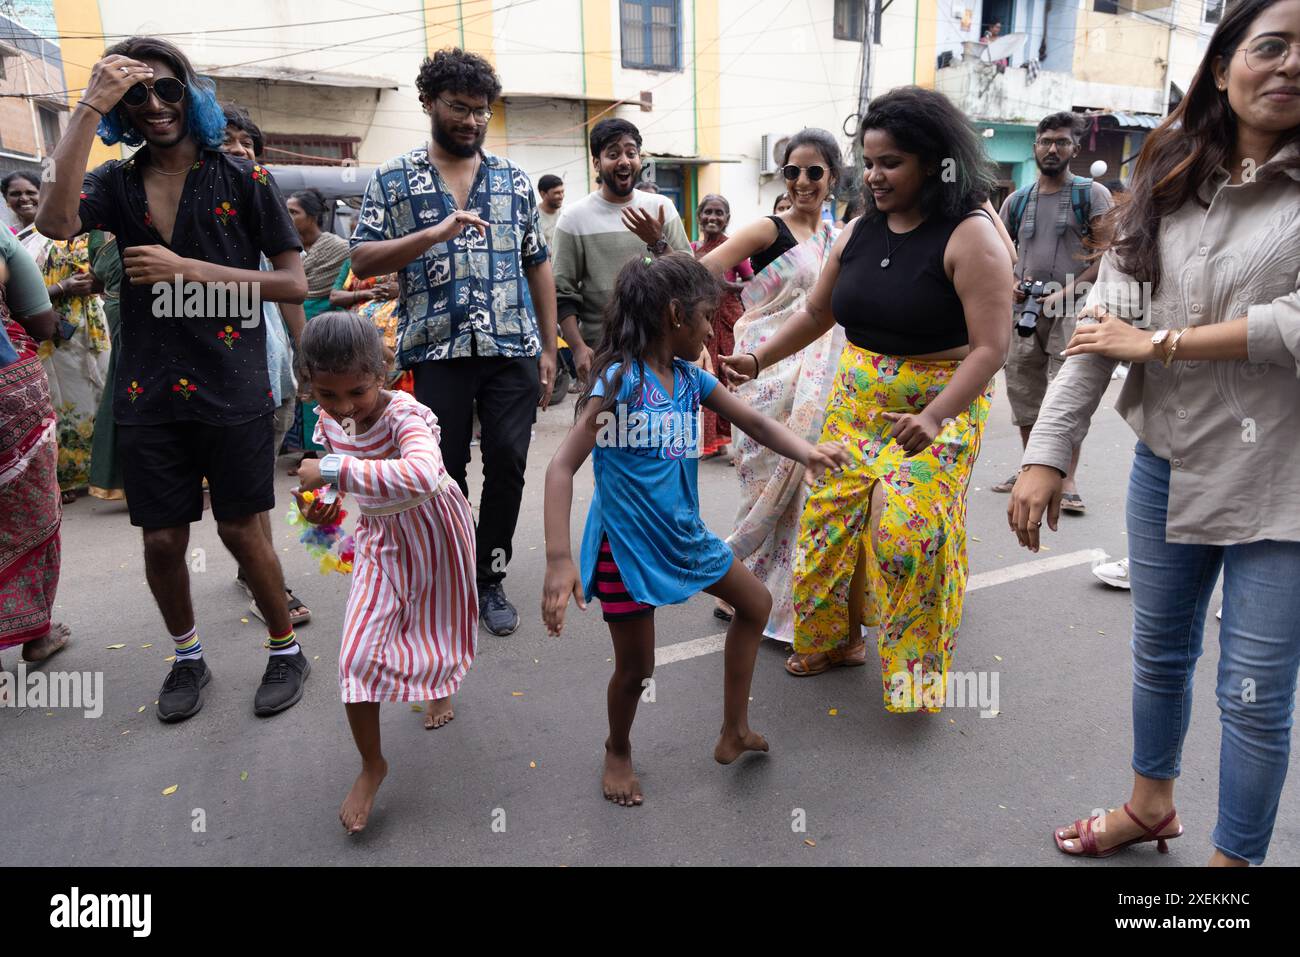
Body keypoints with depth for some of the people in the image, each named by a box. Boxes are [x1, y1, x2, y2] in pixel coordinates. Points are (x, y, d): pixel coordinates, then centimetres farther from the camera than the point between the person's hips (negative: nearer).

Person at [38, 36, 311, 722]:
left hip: (233, 389, -3)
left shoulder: (242, 180, 1)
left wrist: (189, 271, -12)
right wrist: (89, 107, -13)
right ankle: (187, 657, 31)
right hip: (147, 393, 3)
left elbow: (294, 283, -4)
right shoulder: (117, 184, 8)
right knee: (162, 540, 8)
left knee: (240, 530, 4)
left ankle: (285, 647, 24)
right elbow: (55, 221, -14)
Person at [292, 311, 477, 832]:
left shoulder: (406, 415, -33)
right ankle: (372, 765, 16)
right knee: (357, 655, -6)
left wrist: (335, 471, -54)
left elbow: (422, 477, -56)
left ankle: (440, 683, 59)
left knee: (433, 628, 19)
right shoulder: (329, 422, -12)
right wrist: (323, 504, -9)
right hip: (380, 540, 4)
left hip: (432, 534, -4)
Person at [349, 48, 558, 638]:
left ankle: (490, 579, 18)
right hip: (437, 351, -2)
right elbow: (362, 260, -2)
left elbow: (538, 264, 14)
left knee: (508, 463, 1)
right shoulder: (393, 179, 6)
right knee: (446, 471, 4)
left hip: (513, 349, 2)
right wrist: (435, 233, -16)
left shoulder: (513, 179, 13)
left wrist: (548, 348, 8)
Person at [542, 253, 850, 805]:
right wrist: (558, 562, -34)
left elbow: (754, 422, 6)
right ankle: (617, 752, 39)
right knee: (635, 667, 5)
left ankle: (734, 731, 32)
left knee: (756, 604, 17)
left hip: (683, 533, 8)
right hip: (626, 544, -8)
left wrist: (807, 451, -15)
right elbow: (562, 467, -26)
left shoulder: (689, 378, 0)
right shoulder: (619, 379, -21)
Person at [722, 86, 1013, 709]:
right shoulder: (858, 233, 4)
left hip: (942, 406, -5)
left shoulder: (970, 236, -14)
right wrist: (757, 359, 4)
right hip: (857, 401, 6)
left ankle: (916, 669, 13)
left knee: (910, 530, -11)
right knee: (831, 515, 6)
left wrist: (933, 419, -32)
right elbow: (816, 314, 15)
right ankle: (827, 639, 29)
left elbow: (990, 347, -19)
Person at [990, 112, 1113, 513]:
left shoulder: (1092, 194, 1)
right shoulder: (1016, 201, 13)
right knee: (1022, 390, 9)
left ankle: (1068, 481, -7)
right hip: (1023, 310, 5)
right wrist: (1010, 284, -2)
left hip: (1071, 310, -5)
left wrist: (1068, 290, -17)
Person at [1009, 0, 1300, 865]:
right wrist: (1047, 453, -10)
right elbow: (1105, 321, -2)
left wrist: (1159, 343, -10)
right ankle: (1150, 805, 43)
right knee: (1160, 653, 19)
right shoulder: (1166, 184, 5)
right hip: (1168, 464, 4)